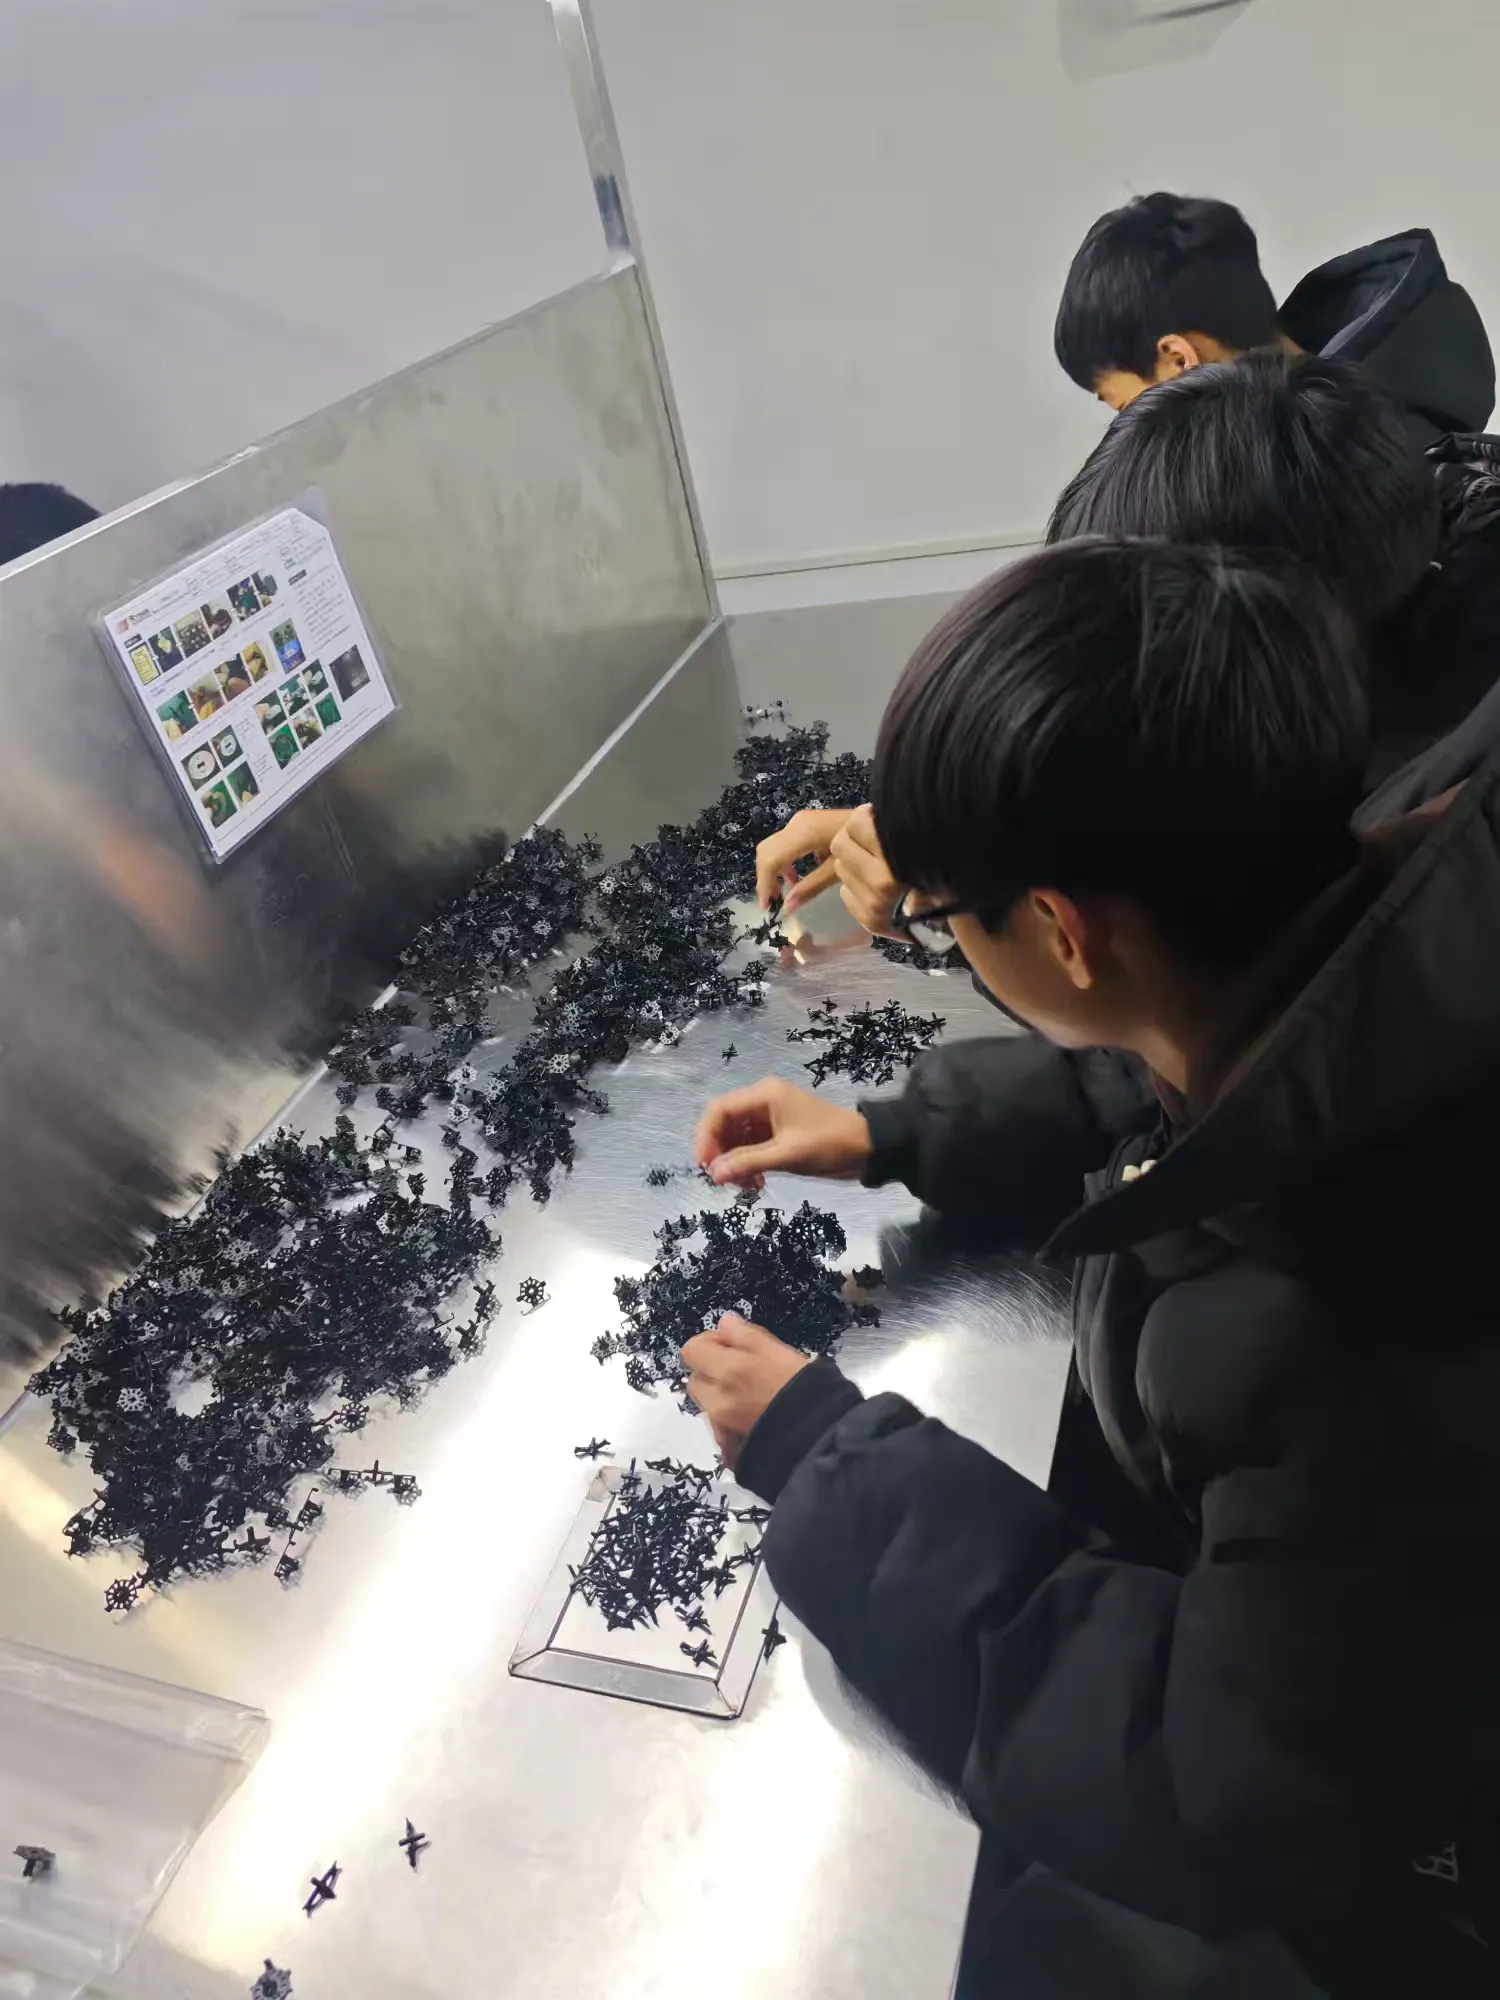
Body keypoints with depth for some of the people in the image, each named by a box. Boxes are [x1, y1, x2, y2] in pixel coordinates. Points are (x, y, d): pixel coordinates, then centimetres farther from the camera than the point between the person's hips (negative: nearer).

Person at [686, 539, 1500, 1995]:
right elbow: (1166, 1111, 2)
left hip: (1343, 1868, -5)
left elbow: (1221, 1813, -29)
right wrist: (894, 1137, -5)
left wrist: (824, 1455, -25)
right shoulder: (1339, 957, -22)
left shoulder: (1364, 1354, -45)